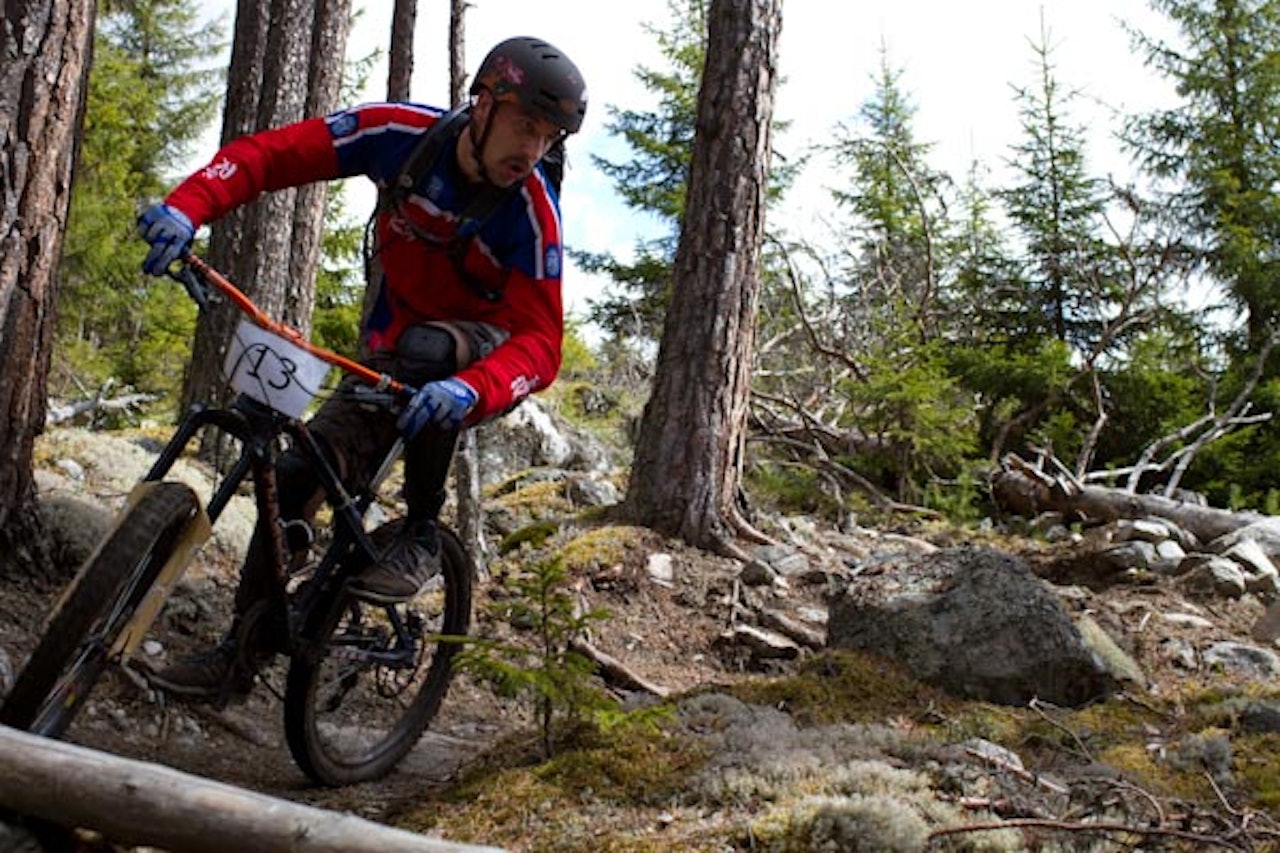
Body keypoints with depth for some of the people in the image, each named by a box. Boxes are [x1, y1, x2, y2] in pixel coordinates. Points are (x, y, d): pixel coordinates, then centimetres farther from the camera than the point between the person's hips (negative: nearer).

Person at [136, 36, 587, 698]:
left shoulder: (532, 210, -26)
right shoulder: (403, 133, -18)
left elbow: (539, 342, -32)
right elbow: (269, 153, -17)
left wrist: (469, 392, -53)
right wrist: (188, 207, -35)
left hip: (484, 362, -4)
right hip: (389, 357, 4)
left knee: (427, 348, -39)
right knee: (298, 475, -8)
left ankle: (419, 533, -19)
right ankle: (245, 650, 9)